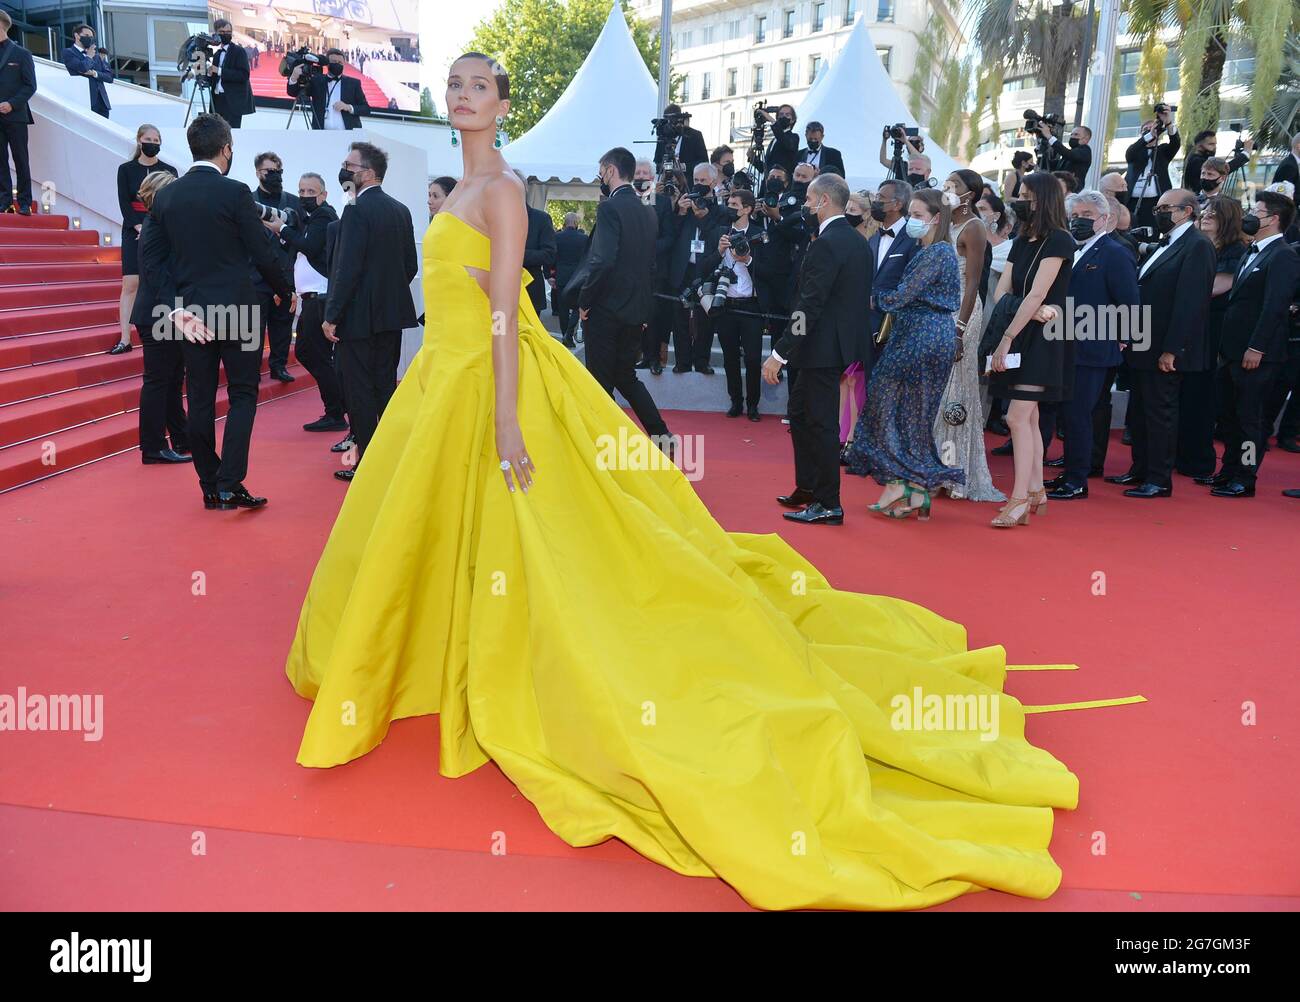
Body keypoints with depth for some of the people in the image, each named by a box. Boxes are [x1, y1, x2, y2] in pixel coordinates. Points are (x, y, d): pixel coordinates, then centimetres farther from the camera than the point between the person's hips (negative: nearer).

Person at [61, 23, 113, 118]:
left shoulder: (95, 53, 22)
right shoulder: (68, 52, 5)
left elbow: (109, 77, 15)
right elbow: (83, 67, -14)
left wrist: (94, 73, -4)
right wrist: (89, 56, 5)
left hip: (102, 103, 5)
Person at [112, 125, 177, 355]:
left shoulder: (169, 171, 8)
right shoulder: (126, 170, 7)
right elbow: (124, 203, 0)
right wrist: (140, 227, -14)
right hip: (134, 232, 0)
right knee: (130, 284, -7)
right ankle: (125, 340, -8)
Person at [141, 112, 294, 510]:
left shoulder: (166, 196, 6)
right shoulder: (235, 193, -10)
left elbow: (151, 258, 3)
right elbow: (263, 253, -8)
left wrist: (175, 307, 0)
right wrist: (285, 291, 7)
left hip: (191, 312, 5)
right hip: (237, 309, -5)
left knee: (200, 399, 9)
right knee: (243, 395, 3)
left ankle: (210, 487, 15)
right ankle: (229, 484, -7)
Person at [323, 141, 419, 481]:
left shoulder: (357, 210, -15)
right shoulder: (401, 210, 9)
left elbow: (348, 269, -19)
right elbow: (411, 264, 12)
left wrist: (332, 315, -15)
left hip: (359, 316, -8)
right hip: (393, 313, 8)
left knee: (359, 390, 0)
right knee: (386, 385, 14)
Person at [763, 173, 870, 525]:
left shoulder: (826, 244, -17)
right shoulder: (857, 242, 12)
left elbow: (809, 305, -23)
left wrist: (779, 352, -22)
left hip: (823, 347, -10)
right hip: (843, 341, 10)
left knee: (821, 423, -2)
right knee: (800, 410, 20)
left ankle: (828, 505, 6)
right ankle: (808, 488, 29)